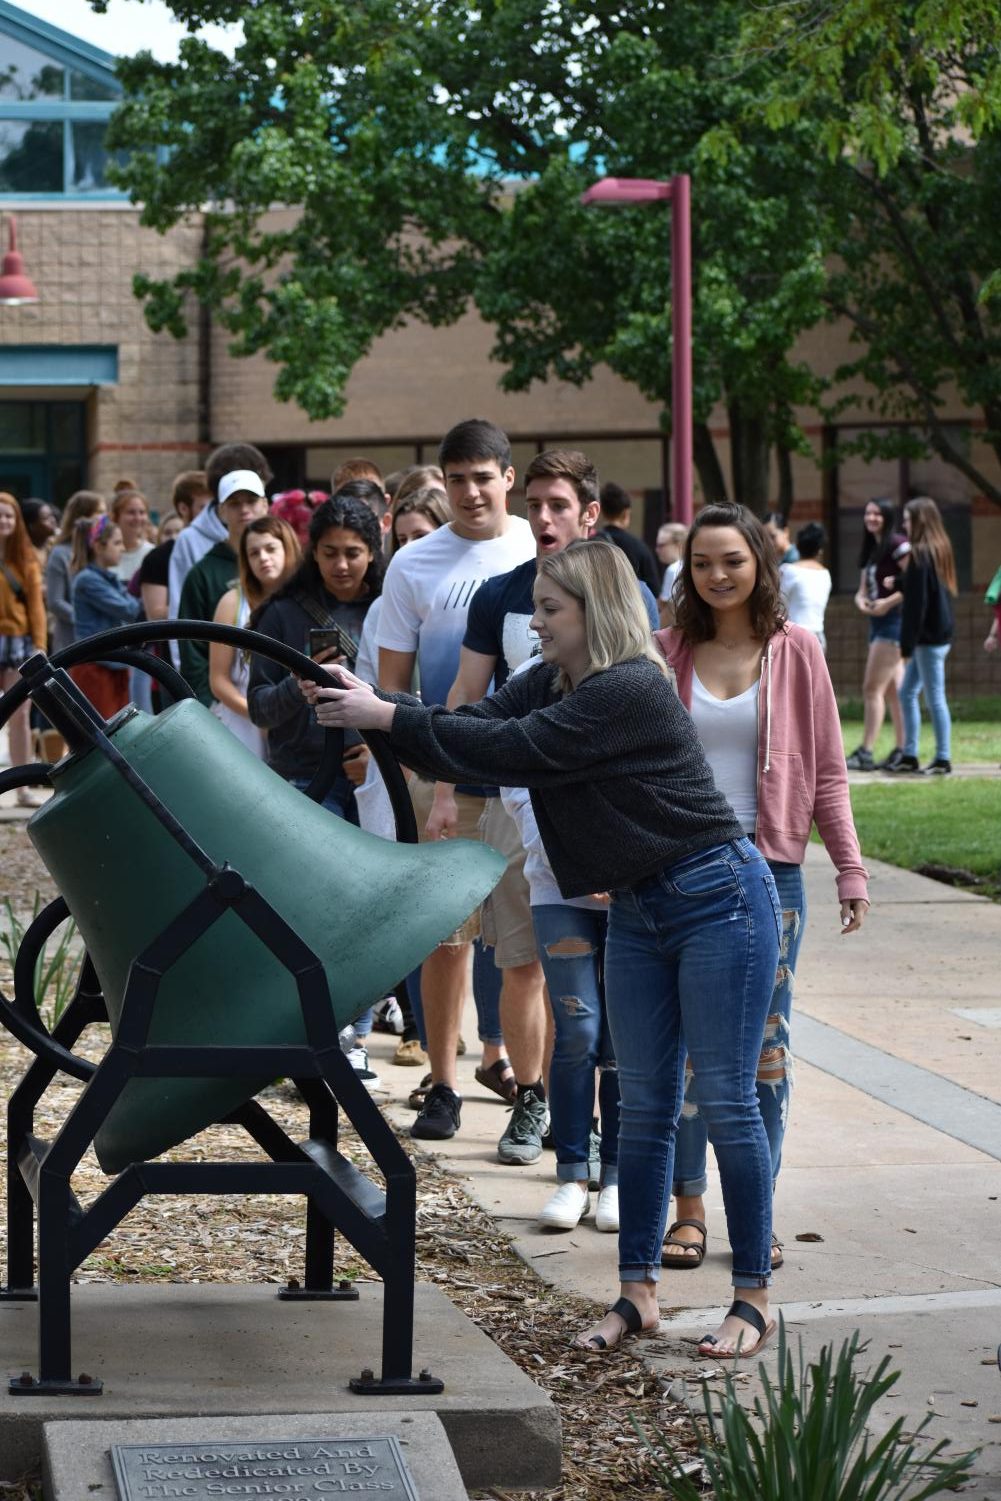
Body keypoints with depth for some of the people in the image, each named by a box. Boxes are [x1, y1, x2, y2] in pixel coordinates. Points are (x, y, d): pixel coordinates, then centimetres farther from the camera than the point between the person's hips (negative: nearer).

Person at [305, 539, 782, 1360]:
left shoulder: (630, 691, -22)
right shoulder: (550, 684, 6)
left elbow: (510, 750, -26)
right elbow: (471, 726, -2)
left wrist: (388, 717, -24)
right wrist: (370, 703, -15)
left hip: (717, 899, -9)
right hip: (638, 913, 9)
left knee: (727, 1100, -4)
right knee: (645, 1105, 9)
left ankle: (755, 1299, 4)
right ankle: (639, 1292, 14)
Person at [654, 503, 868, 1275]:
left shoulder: (795, 650, 2)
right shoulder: (666, 653, 4)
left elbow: (827, 770, 4)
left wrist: (850, 867, -2)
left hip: (769, 868, 0)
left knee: (764, 1044, 3)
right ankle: (689, 1208, 10)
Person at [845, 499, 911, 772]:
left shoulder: (897, 545, -11)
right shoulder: (871, 549, 17)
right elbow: (863, 589, 19)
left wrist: (888, 602, -20)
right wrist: (861, 600, -3)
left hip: (894, 619, -9)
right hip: (877, 621, 9)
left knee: (872, 688, -11)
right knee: (893, 690, 9)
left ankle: (865, 753, -11)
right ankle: (901, 751, 11)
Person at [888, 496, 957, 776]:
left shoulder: (921, 553, -16)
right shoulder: (941, 549, 11)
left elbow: (916, 602, -18)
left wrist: (907, 644, -14)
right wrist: (900, 582, 8)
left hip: (928, 637, -10)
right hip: (940, 634, 10)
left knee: (935, 697, -3)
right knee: (907, 692, 14)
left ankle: (943, 759, 1)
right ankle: (909, 756, 17)